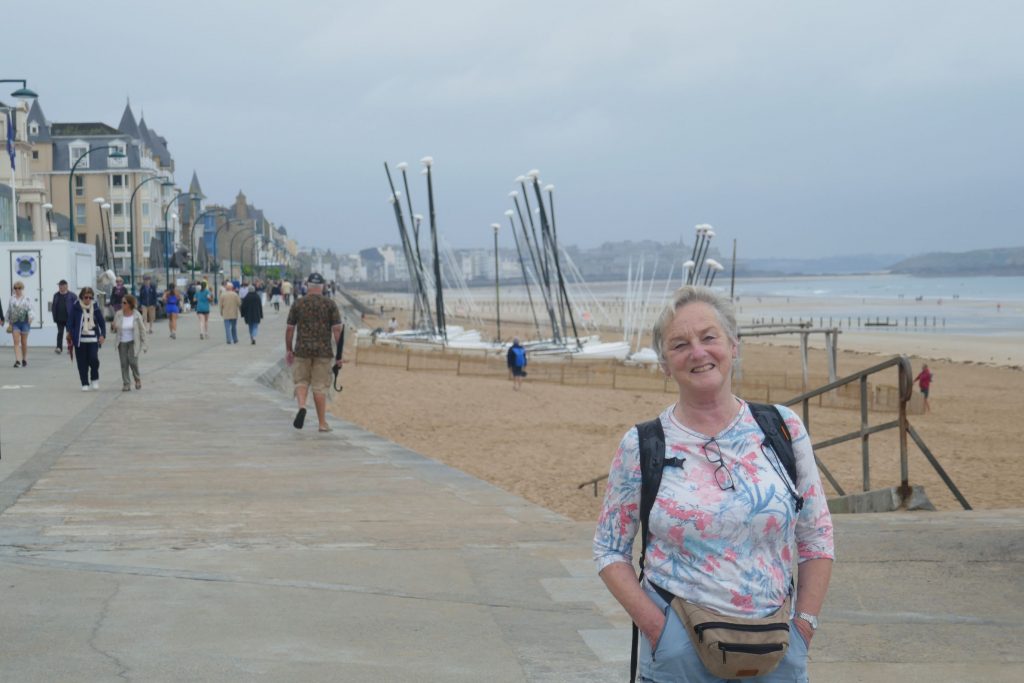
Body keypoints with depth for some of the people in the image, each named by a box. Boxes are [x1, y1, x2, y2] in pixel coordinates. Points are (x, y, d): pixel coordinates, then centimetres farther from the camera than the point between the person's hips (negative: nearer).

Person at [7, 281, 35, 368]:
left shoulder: (27, 298, -1)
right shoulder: (12, 299, 8)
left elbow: (30, 309, -4)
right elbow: (9, 311, 12)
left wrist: (31, 318, -18)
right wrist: (9, 324, 10)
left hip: (24, 322, -2)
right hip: (15, 322, 2)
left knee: (24, 342, 8)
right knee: (16, 341, -9)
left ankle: (24, 360, 23)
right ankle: (17, 360, -16)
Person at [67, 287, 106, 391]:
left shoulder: (95, 308, 3)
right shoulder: (76, 308, -2)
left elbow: (102, 322, 7)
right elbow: (71, 322, -1)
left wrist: (103, 335, -5)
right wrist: (70, 334, -12)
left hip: (93, 339, 0)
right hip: (80, 339, 0)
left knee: (93, 359, -14)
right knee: (82, 363, 2)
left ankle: (94, 379, 9)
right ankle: (85, 383, 14)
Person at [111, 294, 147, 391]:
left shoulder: (137, 315, -8)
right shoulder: (118, 314, -3)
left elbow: (142, 330, -2)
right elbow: (114, 330, 5)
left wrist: (144, 344, -3)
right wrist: (113, 327, -19)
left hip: (133, 342, -2)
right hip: (122, 343, 2)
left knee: (133, 361, -13)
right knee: (124, 364, -1)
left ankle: (137, 379, 14)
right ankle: (126, 384, 6)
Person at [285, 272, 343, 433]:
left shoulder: (298, 304, 2)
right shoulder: (330, 304, 0)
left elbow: (289, 329, 4)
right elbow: (337, 329, -5)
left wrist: (288, 350, 15)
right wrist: (339, 354, -1)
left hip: (302, 349, 0)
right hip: (323, 351, 0)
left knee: (301, 381, 15)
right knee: (320, 386, 6)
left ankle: (301, 406, -13)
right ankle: (323, 423, 9)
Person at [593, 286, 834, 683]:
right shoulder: (641, 447, -4)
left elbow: (816, 538, 6)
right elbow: (610, 549, 2)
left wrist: (804, 627, 0)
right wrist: (656, 627, -8)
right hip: (678, 647, -1)